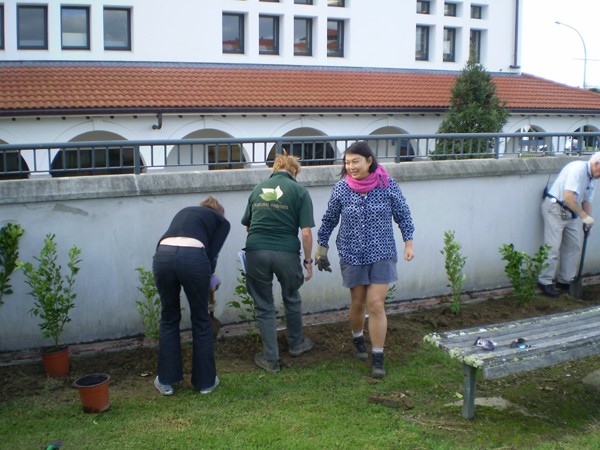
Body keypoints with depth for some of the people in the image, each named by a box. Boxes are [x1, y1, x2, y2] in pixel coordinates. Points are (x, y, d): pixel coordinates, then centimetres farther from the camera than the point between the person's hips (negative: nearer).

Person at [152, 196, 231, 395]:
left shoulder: (184, 211, 37)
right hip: (192, 258, -3)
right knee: (201, 321, 16)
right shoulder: (221, 221, 24)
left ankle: (166, 381, 28)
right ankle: (205, 381, 27)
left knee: (169, 319, 22)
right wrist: (209, 276, 28)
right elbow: (211, 253, 10)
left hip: (162, 256, 4)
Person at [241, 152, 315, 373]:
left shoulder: (258, 189, 12)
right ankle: (296, 343, 41)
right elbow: (306, 232, -5)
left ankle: (271, 358, 17)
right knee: (292, 299, 23)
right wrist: (308, 260, 5)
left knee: (264, 306, 13)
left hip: (256, 252, 2)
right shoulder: (299, 191, 1)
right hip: (286, 253, -1)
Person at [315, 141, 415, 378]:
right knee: (358, 303, 13)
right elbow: (329, 220, 5)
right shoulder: (341, 188, -6)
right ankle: (357, 339, 42)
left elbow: (403, 215, 2)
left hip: (381, 254, -1)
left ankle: (377, 358, 4)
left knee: (376, 305, -5)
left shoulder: (387, 185, -9)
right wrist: (321, 249, 8)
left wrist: (408, 243, -2)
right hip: (352, 254, 1)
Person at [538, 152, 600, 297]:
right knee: (553, 247, -9)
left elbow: (587, 201, 15)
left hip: (570, 213, 10)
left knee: (574, 246, 10)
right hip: (554, 209, -10)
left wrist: (588, 221, 0)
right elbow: (568, 197, -28)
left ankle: (565, 281, 19)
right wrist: (584, 216, -24)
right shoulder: (578, 169, -21)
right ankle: (545, 282, 0)